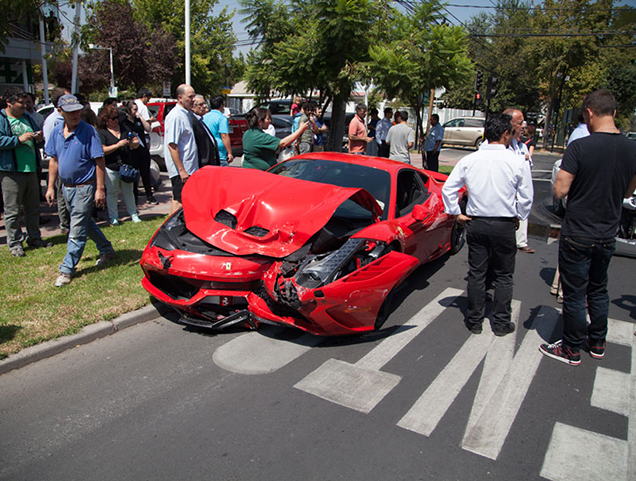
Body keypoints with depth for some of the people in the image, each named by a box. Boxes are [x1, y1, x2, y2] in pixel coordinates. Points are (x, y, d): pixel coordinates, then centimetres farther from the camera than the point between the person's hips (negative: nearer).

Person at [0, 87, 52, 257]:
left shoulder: (27, 117, 15)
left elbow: (36, 135, 25)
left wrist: (39, 138, 3)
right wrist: (19, 139, -21)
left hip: (31, 170, 7)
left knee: (33, 208, 14)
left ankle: (34, 238, 27)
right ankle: (14, 243, 9)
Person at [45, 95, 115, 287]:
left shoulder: (88, 131, -13)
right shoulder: (56, 132, 5)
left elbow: (99, 161, -14)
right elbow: (54, 160, 13)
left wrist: (100, 189, -18)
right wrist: (51, 186, 11)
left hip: (84, 187, -7)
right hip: (67, 187, 7)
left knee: (77, 230, -4)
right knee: (86, 223, 19)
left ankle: (67, 269, 4)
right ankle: (107, 250, 37)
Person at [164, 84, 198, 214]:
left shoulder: (187, 114, 15)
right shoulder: (175, 116, -15)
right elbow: (172, 145, -20)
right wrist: (181, 170, -22)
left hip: (188, 169, 9)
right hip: (180, 170, -9)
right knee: (179, 201, -5)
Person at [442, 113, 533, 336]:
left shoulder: (469, 160, -2)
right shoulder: (517, 162, -9)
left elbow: (448, 188, -2)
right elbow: (526, 197, -3)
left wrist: (456, 213, 6)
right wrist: (518, 217, 12)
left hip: (476, 224, 2)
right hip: (504, 225, -2)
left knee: (476, 274, 12)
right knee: (503, 276, 11)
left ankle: (474, 321, 20)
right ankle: (501, 323, 19)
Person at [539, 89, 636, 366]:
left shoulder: (579, 147, -19)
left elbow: (560, 191, -19)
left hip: (578, 235, -6)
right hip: (608, 234, 6)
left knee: (574, 294, 6)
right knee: (599, 290, 21)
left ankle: (572, 350, 18)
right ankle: (597, 343, 35)